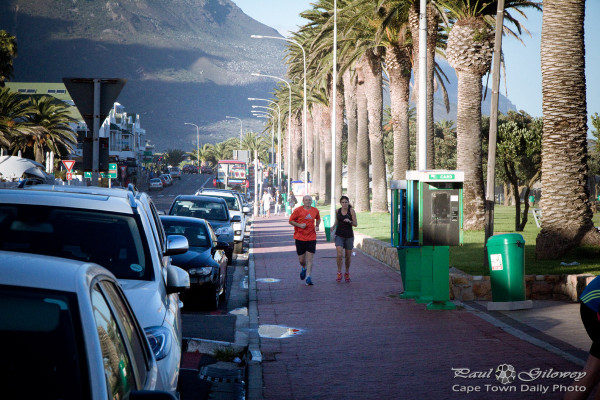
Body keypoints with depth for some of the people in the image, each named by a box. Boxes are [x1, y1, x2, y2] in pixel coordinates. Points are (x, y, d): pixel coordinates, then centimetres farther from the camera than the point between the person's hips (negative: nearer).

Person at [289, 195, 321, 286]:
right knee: (301, 260, 6)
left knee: (310, 259, -9)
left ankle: (308, 277, -8)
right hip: (300, 238, -1)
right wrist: (299, 225, -16)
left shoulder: (315, 210, 6)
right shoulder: (298, 210, -5)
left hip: (311, 238, 1)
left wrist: (317, 226, 6)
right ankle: (303, 268, 40)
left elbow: (318, 218, 26)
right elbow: (291, 221, 0)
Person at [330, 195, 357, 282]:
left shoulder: (351, 211, -6)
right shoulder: (338, 211, 2)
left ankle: (347, 273, 29)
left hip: (349, 236, -1)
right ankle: (339, 273, -2)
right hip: (339, 235, 1)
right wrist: (333, 226, 3)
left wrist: (350, 221, -25)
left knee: (348, 256, 8)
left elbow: (356, 224, -5)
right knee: (339, 254, -17)